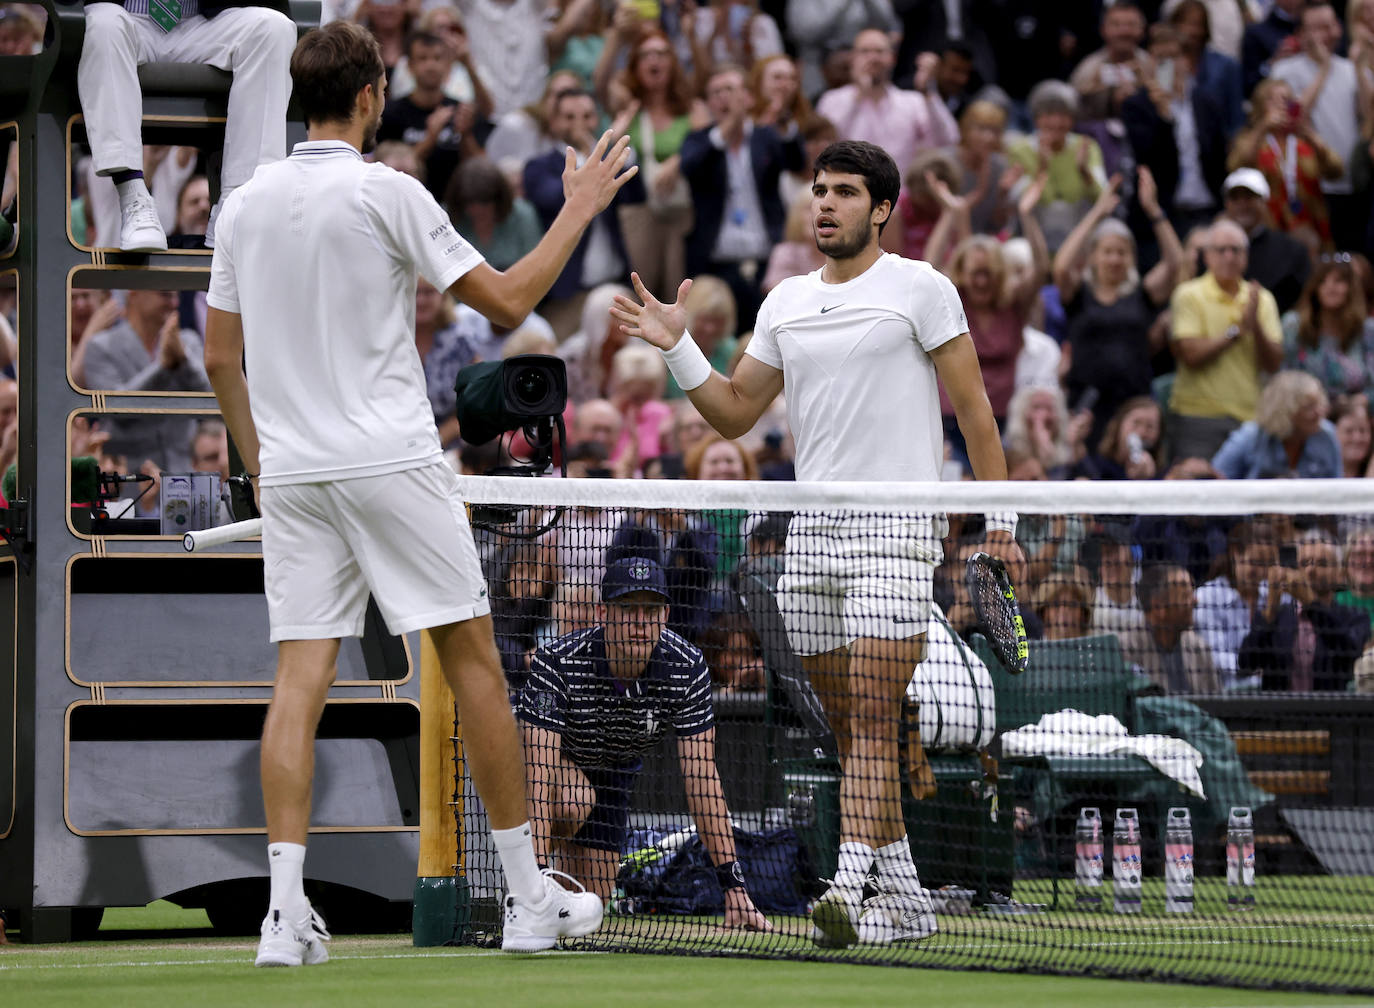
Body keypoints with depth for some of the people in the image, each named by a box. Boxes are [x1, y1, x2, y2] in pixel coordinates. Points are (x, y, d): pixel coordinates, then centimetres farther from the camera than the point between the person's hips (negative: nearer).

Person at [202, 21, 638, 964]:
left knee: (301, 678, 1)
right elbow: (508, 299, -7)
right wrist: (582, 208, 4)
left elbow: (221, 356, 13)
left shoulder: (247, 203, 9)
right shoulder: (386, 193, -8)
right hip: (390, 458, -5)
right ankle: (529, 897, 7)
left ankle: (286, 908, -10)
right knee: (473, 658, 4)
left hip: (292, 472, 5)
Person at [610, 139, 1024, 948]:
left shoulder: (919, 288, -1)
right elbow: (734, 413, 19)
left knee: (872, 720, -15)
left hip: (897, 530, -6)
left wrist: (1000, 520, -6)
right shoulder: (786, 302, 15)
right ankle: (905, 897, 13)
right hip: (810, 532, 6)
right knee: (851, 728, 7)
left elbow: (973, 408, -1)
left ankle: (850, 886, -26)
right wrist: (678, 347, 5)